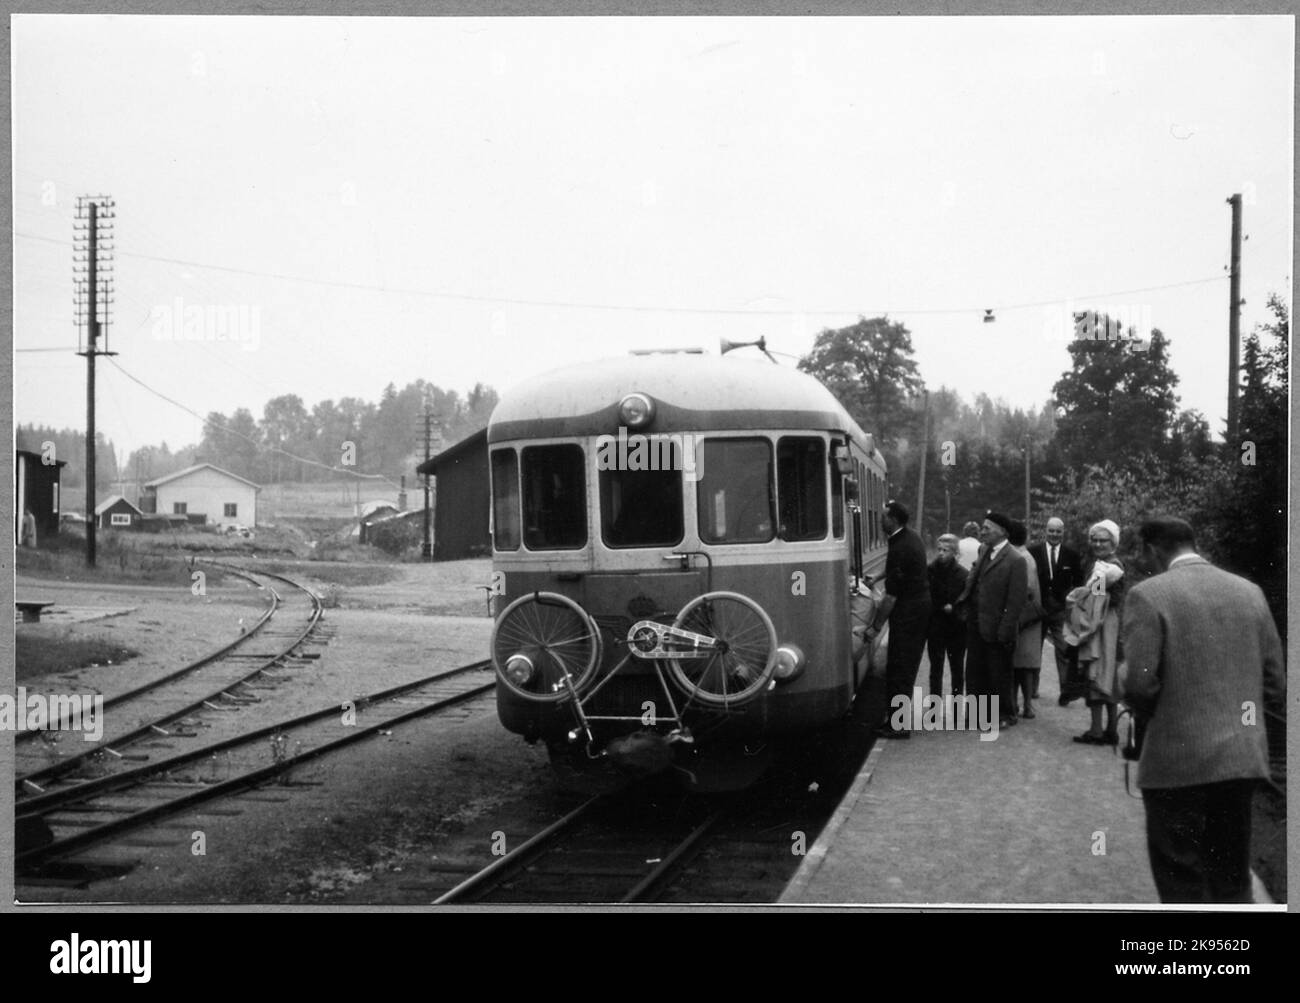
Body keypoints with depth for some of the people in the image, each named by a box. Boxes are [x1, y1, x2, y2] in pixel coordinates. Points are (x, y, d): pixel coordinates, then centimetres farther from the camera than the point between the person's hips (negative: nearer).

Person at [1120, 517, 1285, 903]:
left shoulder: (1148, 595, -9)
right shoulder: (1249, 592, 7)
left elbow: (1139, 683, -15)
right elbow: (1275, 683, 7)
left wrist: (1148, 715, 6)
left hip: (1177, 760, -5)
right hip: (1244, 756, 5)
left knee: (1182, 884, 4)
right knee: (1232, 880, 15)